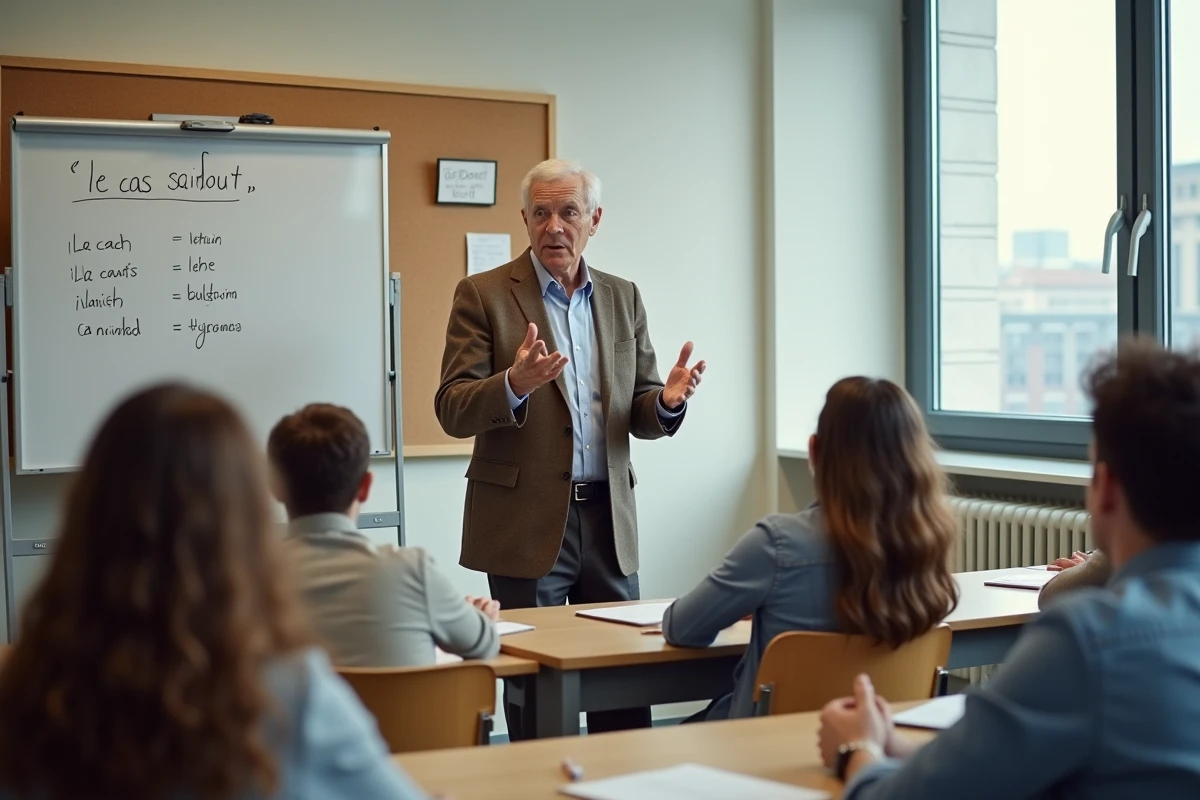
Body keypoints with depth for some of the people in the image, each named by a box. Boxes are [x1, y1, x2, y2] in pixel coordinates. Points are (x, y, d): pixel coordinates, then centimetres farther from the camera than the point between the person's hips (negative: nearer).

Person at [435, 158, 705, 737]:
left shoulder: (622, 298, 11)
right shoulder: (484, 295, -2)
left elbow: (638, 415, 12)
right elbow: (452, 411, -8)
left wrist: (667, 402, -11)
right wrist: (514, 384, -28)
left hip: (609, 518, 4)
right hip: (527, 521, -4)